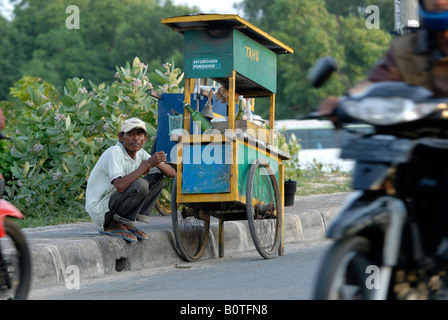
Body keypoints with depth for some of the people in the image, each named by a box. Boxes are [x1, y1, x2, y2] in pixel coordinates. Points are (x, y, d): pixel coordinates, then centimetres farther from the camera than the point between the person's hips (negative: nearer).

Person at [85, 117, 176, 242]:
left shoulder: (140, 154, 5)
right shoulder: (114, 153, -20)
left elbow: (172, 173, 4)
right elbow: (120, 186, -35)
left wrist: (157, 163, -19)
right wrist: (147, 164, -31)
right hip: (100, 211, -9)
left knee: (157, 178, 4)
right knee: (140, 185, -28)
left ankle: (127, 224, 1)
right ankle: (113, 225, -11)